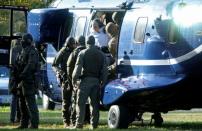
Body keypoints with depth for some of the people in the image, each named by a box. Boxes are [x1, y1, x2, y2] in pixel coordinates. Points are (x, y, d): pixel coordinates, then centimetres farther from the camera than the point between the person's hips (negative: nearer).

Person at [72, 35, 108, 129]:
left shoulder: (83, 53, -4)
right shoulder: (101, 54, 9)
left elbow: (78, 68, -9)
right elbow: (104, 70, 8)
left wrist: (74, 80, -3)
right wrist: (103, 81, 14)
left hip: (85, 80, -4)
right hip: (96, 81, 4)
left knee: (81, 103, -2)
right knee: (94, 103, 8)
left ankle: (79, 124, -7)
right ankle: (94, 123, 6)